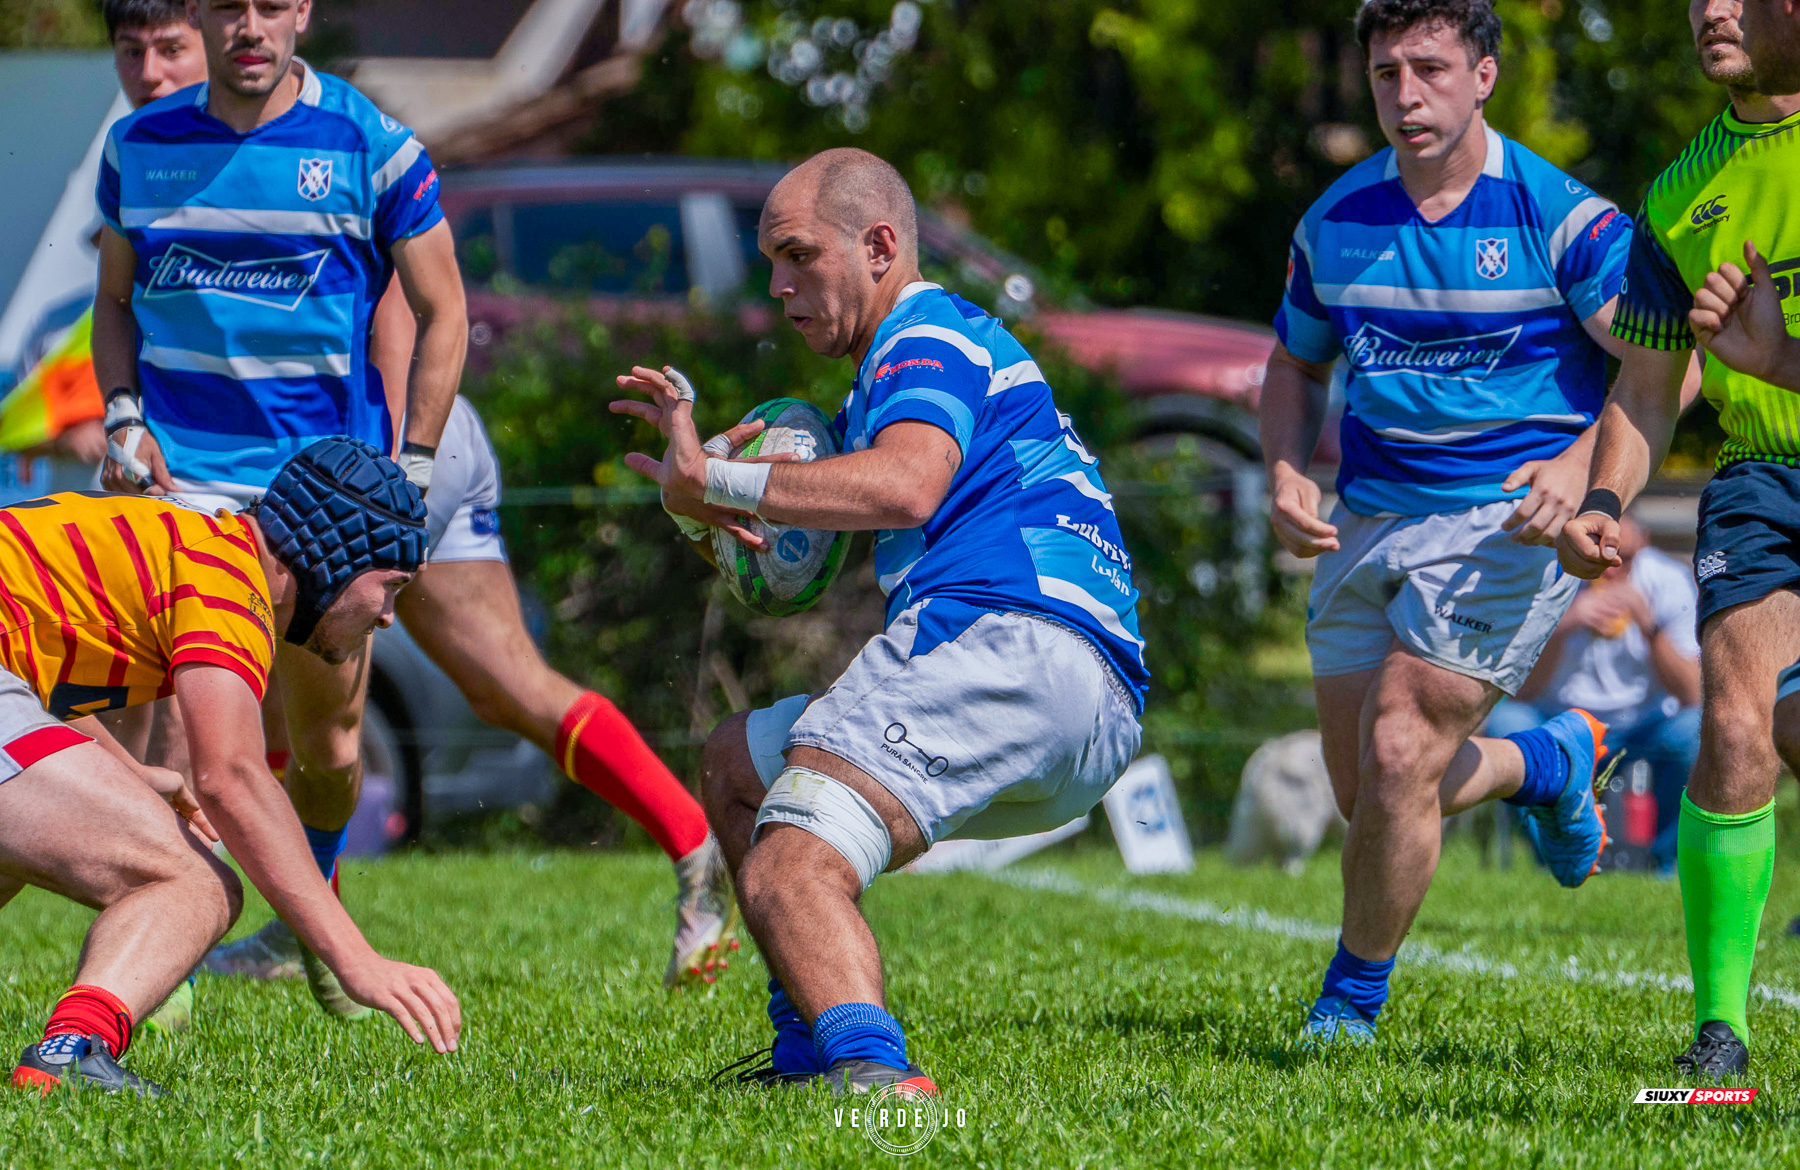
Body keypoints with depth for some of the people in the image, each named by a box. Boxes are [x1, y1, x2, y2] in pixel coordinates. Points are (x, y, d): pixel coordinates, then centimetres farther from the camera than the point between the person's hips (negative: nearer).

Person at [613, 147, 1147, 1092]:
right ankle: (812, 1049, 18)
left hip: (1003, 634, -10)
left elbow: (907, 484, -21)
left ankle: (872, 1073, -51)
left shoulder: (929, 341, 1)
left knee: (785, 877, -25)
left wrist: (715, 480, -18)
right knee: (736, 765, 26)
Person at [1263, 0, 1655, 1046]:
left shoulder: (1560, 215, -10)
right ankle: (1554, 761, 36)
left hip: (1509, 518, -6)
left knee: (1398, 758, -17)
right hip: (1369, 521, 6)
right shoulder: (1337, 222, 5)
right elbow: (1297, 366, 20)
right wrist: (1286, 475, 0)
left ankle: (1353, 1001, 4)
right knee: (1365, 794, 5)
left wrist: (1586, 467, -29)